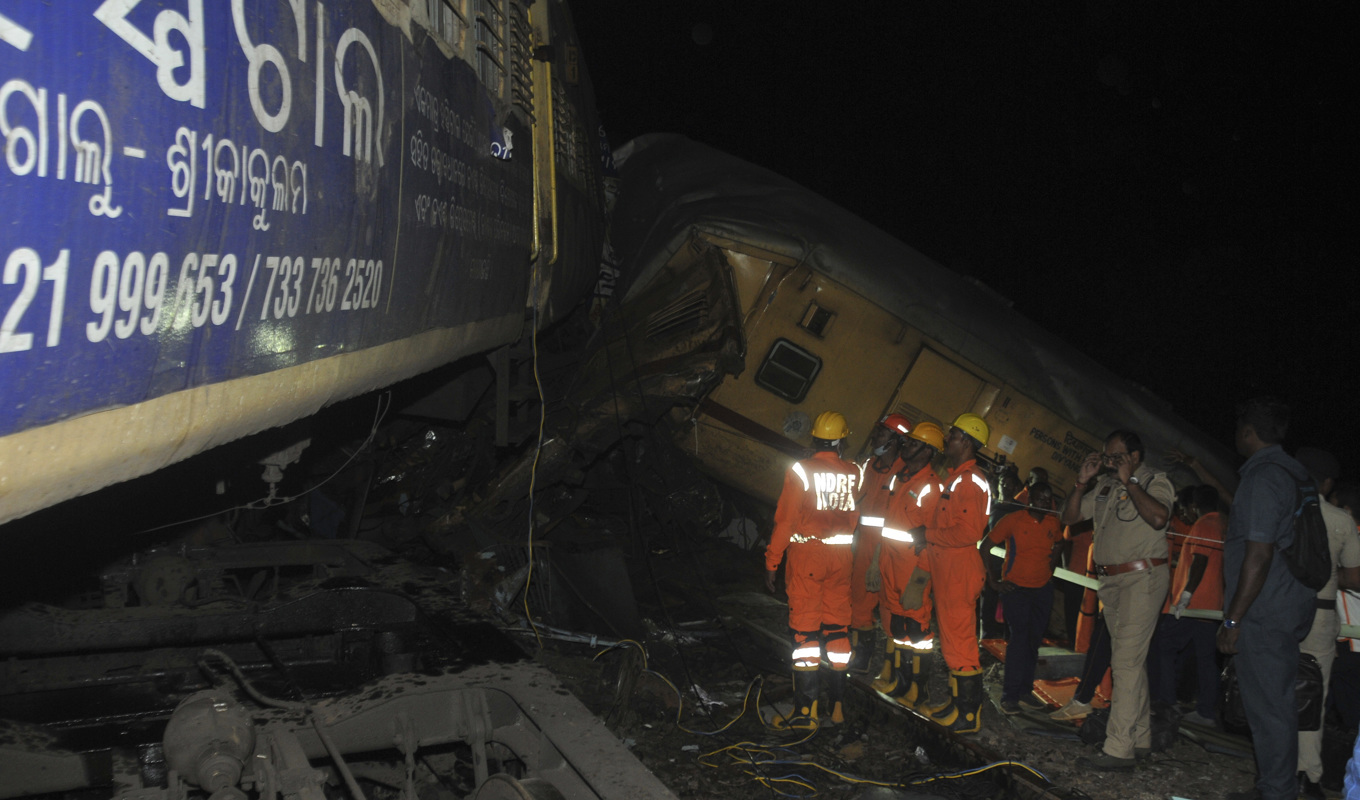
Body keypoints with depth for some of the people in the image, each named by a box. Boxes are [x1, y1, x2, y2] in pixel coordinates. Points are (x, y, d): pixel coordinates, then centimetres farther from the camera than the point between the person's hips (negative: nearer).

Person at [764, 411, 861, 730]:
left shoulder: (801, 471, -10)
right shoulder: (854, 473, 0)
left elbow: (785, 520, -11)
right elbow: (857, 518, 3)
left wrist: (772, 561, -6)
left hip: (806, 554, -4)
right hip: (841, 556, 4)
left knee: (805, 630, -2)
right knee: (837, 628, 12)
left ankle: (805, 709, -5)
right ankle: (837, 704, 19)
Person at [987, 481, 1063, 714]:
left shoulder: (1053, 524, 4)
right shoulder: (1012, 520, -10)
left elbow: (1058, 545, 26)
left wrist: (1050, 570, 12)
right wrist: (994, 581, -10)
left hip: (1043, 589, 5)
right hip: (1015, 588, -5)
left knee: (1034, 639, 9)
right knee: (1019, 637, -12)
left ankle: (1025, 690, 21)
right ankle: (1010, 695, -5)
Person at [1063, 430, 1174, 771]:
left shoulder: (1155, 483, -6)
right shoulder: (1104, 486, 12)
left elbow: (1158, 517, -26)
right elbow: (1069, 517, 11)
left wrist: (1129, 482, -19)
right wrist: (1082, 483, -2)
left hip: (1142, 579, -8)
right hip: (1111, 581, 8)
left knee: (1126, 661, -13)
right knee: (1132, 661, 15)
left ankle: (1118, 749, -14)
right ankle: (1141, 737, 24)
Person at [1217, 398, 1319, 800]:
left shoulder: (1263, 477, -17)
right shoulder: (1291, 472, 14)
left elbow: (1259, 555, -22)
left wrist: (1233, 619, -19)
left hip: (1263, 615, -10)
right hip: (1287, 611, 10)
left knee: (1267, 706, -3)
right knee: (1276, 702, 16)